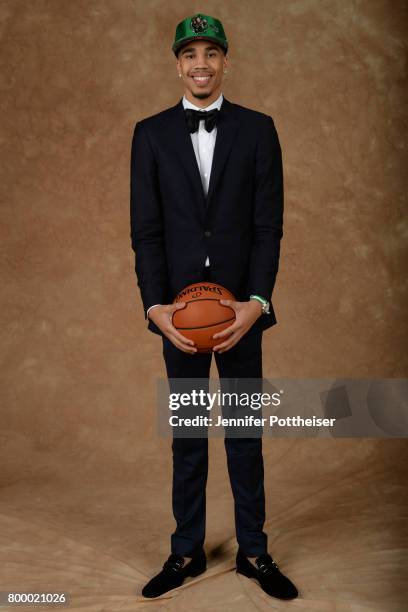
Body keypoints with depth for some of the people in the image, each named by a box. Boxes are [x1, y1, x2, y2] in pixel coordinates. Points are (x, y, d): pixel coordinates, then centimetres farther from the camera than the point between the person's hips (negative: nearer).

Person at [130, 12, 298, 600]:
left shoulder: (257, 129, 3)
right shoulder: (151, 133, 5)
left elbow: (268, 224, -2)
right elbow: (145, 229, 0)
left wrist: (256, 302, -13)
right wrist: (157, 305, -11)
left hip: (241, 305, 0)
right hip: (178, 307, 1)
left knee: (245, 431, 8)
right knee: (186, 433, 10)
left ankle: (254, 550, 23)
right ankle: (187, 551, 23)